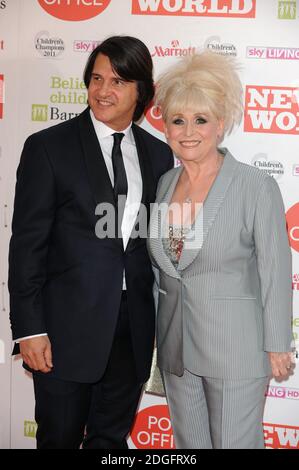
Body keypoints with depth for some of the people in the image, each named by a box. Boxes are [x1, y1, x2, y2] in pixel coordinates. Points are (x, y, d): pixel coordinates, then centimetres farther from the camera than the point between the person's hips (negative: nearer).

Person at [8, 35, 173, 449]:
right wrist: (30, 329, -11)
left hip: (133, 329, 4)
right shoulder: (48, 147, -6)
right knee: (60, 438, 12)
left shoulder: (159, 155, 6)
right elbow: (27, 244, -8)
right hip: (68, 326, -3)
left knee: (112, 438, 18)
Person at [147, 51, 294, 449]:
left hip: (236, 347, -5)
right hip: (176, 344, 6)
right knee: (189, 442, 19)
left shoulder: (257, 186, -14)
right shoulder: (165, 183, 3)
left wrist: (277, 348, -8)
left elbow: (275, 273, -11)